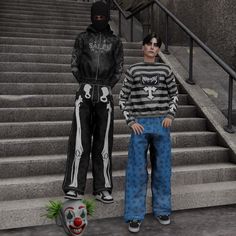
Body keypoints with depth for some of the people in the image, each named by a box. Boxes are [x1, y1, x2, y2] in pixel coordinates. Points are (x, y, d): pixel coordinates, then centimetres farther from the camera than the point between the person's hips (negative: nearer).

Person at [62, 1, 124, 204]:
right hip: (84, 94, -1)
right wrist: (87, 85, 6)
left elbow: (119, 70, 12)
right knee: (80, 139, -9)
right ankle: (74, 187, -6)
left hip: (105, 95, 1)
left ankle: (103, 188, 8)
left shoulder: (115, 42, 13)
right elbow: (74, 65, 10)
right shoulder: (82, 38, 12)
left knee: (104, 142, 2)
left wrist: (107, 87, 6)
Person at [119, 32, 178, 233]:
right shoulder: (133, 70, 3)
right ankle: (135, 216, 12)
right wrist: (131, 122, -5)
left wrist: (170, 115, 0)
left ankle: (162, 209, 27)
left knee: (162, 169, 9)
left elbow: (174, 95, 14)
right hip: (140, 125, -1)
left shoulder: (165, 70, 6)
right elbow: (123, 98, 5)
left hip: (161, 124, 2)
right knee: (137, 170, 1)